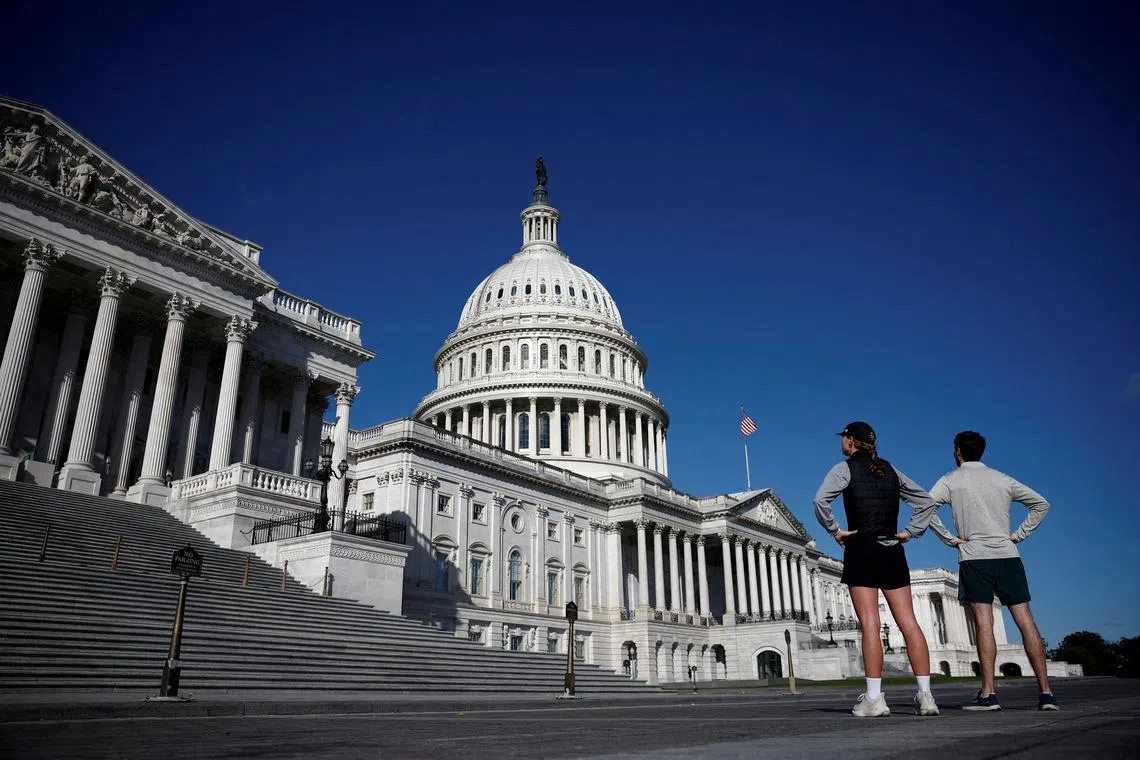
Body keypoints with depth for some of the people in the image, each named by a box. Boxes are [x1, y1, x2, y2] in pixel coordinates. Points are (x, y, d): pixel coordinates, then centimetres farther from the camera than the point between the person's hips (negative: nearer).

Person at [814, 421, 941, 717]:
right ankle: (925, 695, 0)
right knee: (909, 623, 2)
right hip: (893, 551, 5)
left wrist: (834, 530, -6)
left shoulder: (845, 468, -2)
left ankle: (874, 699, -8)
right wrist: (911, 531, 14)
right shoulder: (890, 470, 15)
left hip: (861, 549, -5)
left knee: (870, 625, -7)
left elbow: (821, 500, -18)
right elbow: (926, 501, 20)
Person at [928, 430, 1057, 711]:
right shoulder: (1003, 479, 13)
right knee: (1025, 621, 3)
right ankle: (1045, 691, 3)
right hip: (1007, 555, 3)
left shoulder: (951, 480, 2)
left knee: (984, 623, -7)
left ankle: (988, 693, -10)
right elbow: (1041, 504, 16)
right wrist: (1018, 535, 13)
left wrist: (949, 538, -4)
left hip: (974, 557, -3)